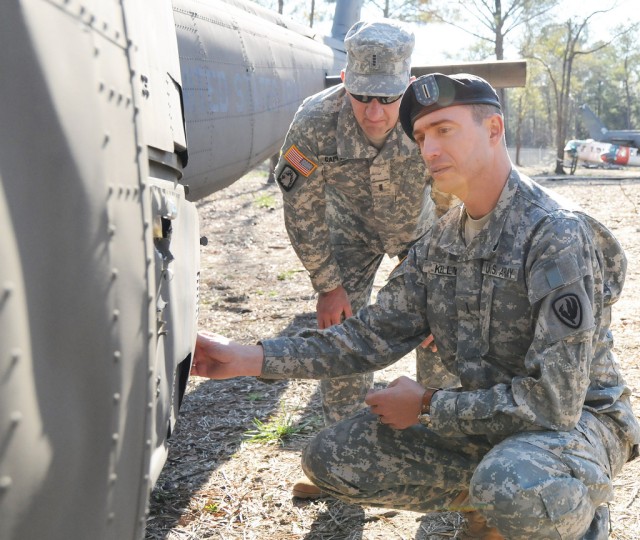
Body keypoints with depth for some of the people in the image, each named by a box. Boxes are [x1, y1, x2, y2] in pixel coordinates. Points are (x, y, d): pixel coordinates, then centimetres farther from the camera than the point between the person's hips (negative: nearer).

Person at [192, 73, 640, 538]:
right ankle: (492, 496, 9)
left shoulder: (557, 235, -24)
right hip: (484, 414, 7)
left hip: (578, 417, -6)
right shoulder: (443, 238, 2)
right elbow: (376, 336, 2)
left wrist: (426, 406, -16)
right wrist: (249, 358, -8)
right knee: (331, 459, -4)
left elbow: (554, 401, -26)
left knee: (513, 493, -40)